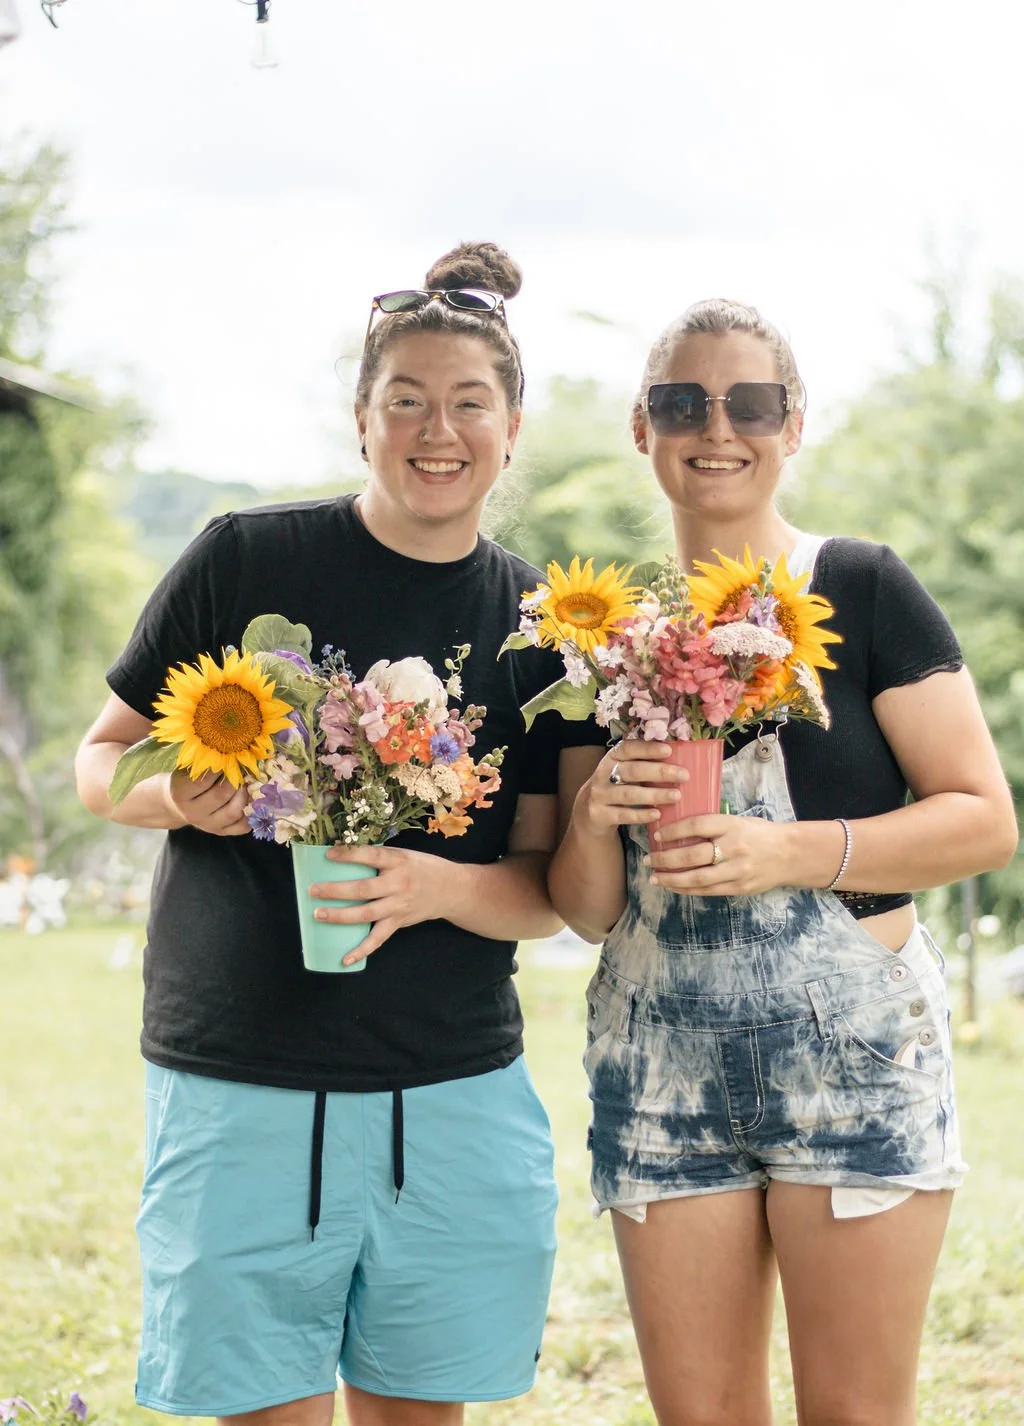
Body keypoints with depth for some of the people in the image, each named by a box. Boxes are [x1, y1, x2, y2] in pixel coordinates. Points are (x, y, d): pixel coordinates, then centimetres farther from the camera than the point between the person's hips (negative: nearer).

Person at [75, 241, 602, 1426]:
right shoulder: (246, 559, -2)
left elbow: (548, 891, 4)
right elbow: (100, 761, 6)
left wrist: (438, 886, -17)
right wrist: (177, 795, -16)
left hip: (455, 1095, 2)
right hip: (238, 1089, -2)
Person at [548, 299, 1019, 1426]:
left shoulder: (862, 593, -1)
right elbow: (588, 912, 11)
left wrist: (791, 851, -18)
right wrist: (596, 817, -10)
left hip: (854, 1048, -3)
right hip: (661, 1066, 4)